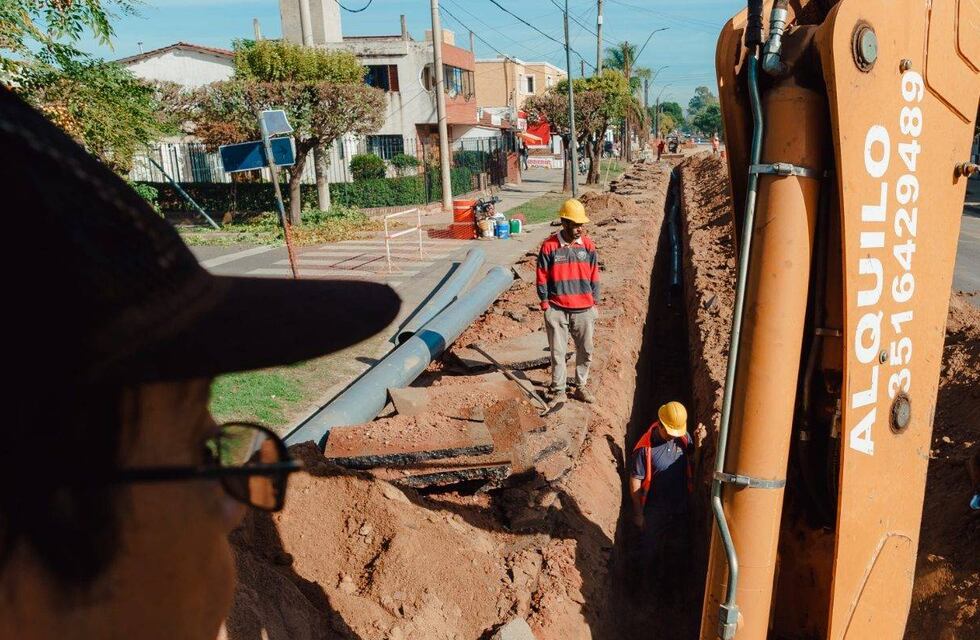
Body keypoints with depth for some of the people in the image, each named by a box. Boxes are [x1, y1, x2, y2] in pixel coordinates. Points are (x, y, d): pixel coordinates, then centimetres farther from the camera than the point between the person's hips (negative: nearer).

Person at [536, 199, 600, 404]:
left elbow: (594, 277, 7)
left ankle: (581, 386, 28)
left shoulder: (588, 245, 1)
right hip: (557, 310, -3)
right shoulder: (549, 246, -8)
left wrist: (594, 304, 7)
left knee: (585, 351, 12)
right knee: (558, 352, 7)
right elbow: (542, 279, -3)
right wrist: (546, 306, -4)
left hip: (584, 310, 3)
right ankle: (558, 390, 20)